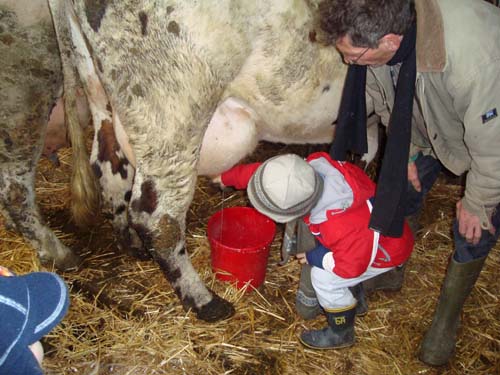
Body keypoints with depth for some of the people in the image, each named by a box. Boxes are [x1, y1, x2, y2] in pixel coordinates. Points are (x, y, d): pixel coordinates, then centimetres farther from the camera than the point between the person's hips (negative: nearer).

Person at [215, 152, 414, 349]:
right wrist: (227, 177, 2)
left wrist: (315, 257, -14)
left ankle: (341, 333, 12)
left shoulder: (340, 228, -44)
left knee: (324, 278, -15)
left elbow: (352, 265, -27)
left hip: (388, 247, -8)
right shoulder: (309, 168, -25)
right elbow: (260, 171, -9)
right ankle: (352, 296, 30)